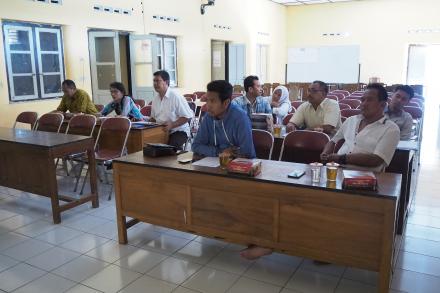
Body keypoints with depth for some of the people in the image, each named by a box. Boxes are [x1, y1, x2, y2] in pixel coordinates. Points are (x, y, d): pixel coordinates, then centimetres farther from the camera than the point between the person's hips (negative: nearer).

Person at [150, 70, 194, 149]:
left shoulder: (176, 97, -13)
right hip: (161, 131, 6)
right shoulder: (155, 99, 10)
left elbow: (187, 116, -15)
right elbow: (153, 117, 23)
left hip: (178, 130, -6)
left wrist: (172, 125, -24)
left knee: (172, 146, -33)